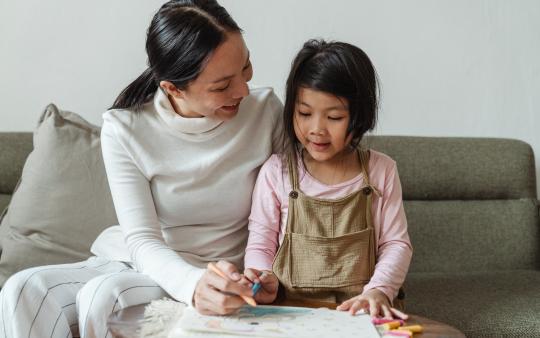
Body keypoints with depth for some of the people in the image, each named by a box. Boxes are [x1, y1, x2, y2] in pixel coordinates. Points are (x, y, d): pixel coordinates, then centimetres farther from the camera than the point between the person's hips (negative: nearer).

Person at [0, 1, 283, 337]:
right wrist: (193, 284, -37)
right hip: (135, 260, 2)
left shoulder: (266, 109, -9)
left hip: (216, 275, -1)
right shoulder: (124, 129, -12)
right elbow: (142, 239, -17)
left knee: (102, 296, -31)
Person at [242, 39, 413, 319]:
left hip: (360, 309, 2)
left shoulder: (381, 171, 6)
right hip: (290, 309, -1)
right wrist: (263, 281, -15)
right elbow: (260, 244, 6)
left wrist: (378, 291, -11)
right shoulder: (276, 172, 3)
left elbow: (396, 244, 7)